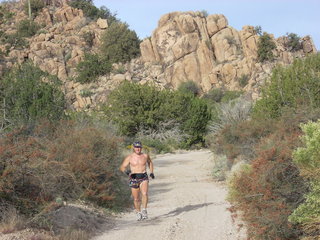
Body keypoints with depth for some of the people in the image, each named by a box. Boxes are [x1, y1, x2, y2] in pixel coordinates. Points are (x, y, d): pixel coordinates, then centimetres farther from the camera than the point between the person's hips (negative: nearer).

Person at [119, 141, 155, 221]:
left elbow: (150, 162, 24)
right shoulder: (129, 157, -3)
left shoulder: (145, 156, 3)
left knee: (144, 194, -23)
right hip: (134, 178, 0)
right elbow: (122, 167, -3)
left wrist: (151, 172, 13)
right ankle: (138, 213, 25)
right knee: (136, 198, 6)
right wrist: (126, 171, -24)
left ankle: (144, 211, -18)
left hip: (144, 178, 0)